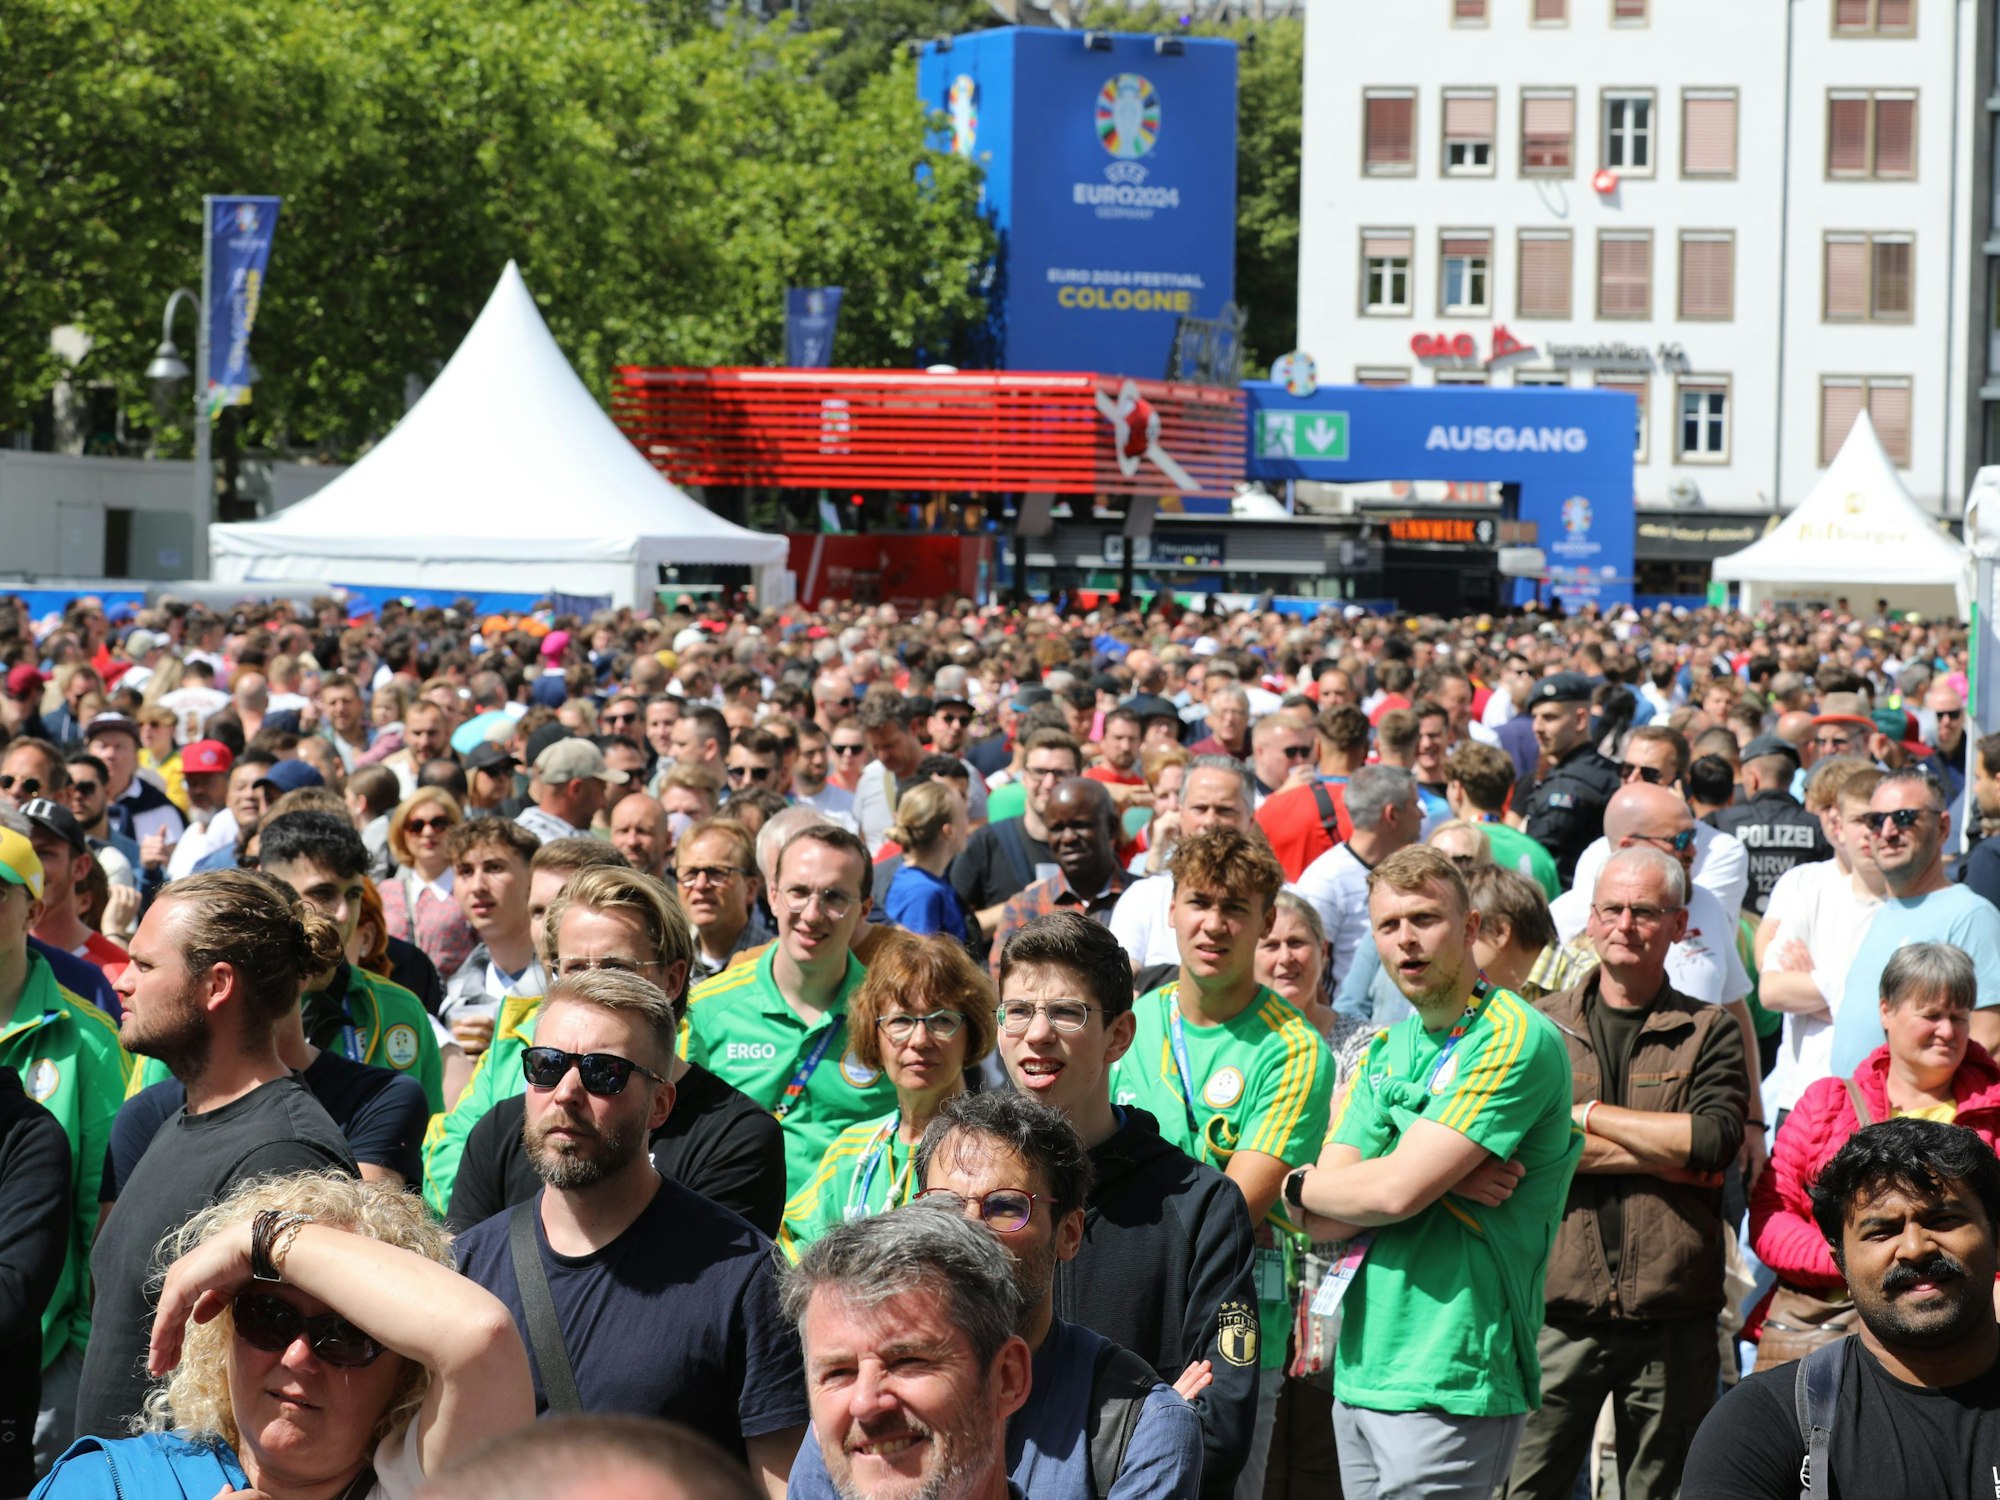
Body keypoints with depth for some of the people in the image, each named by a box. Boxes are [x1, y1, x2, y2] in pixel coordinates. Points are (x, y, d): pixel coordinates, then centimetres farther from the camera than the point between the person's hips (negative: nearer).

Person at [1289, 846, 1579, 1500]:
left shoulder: (1516, 1039, -11)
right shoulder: (1386, 1052, 15)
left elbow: (1394, 1192, -18)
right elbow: (1325, 1222, 5)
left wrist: (1301, 1186, 1)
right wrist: (1439, 1181, -11)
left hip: (1451, 1384, -7)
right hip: (1361, 1373, 7)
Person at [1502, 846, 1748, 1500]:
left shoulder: (1709, 1032, 8)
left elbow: (1717, 1139, -10)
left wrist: (1586, 1114, -5)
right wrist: (1667, 1156, -9)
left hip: (1671, 1320, 0)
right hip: (1558, 1310, 0)